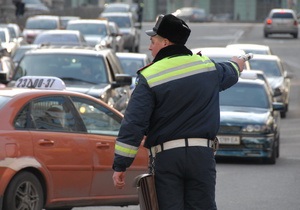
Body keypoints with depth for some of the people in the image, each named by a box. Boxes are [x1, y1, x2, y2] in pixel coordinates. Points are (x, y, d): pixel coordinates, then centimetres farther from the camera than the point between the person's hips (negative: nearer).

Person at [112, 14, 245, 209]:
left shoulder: (149, 77, -7)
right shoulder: (208, 66, 7)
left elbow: (133, 123, -11)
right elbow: (228, 75, 33)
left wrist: (120, 165, -8)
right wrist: (235, 65, 59)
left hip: (165, 156, -3)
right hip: (202, 153, 3)